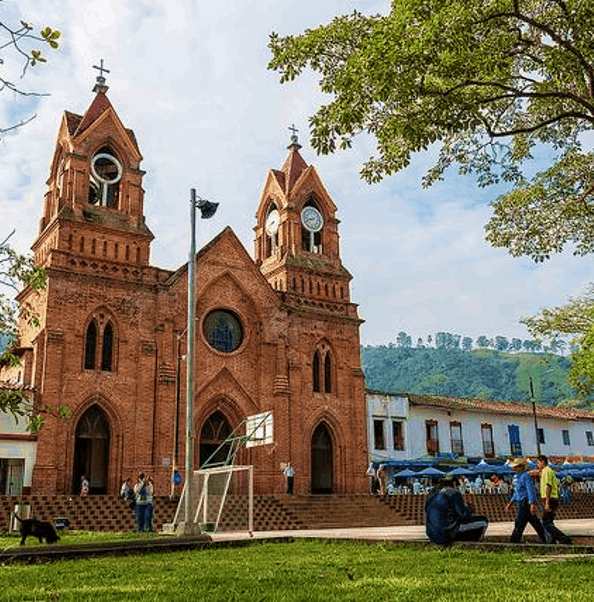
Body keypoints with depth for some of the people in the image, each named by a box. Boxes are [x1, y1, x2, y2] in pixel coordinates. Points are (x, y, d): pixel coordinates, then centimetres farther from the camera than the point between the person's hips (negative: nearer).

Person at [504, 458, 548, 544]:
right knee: (537, 524, 12)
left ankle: (514, 542, -8)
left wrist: (532, 504, -28)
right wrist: (510, 503, 26)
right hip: (521, 505, 10)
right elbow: (517, 492, 27)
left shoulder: (526, 476, -12)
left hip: (525, 505, -10)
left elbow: (530, 490, -21)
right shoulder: (519, 477, 18)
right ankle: (546, 541, 17)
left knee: (519, 525, -9)